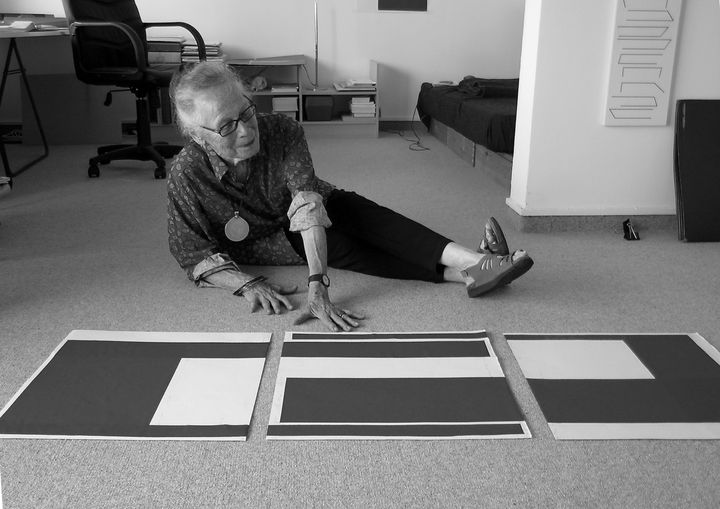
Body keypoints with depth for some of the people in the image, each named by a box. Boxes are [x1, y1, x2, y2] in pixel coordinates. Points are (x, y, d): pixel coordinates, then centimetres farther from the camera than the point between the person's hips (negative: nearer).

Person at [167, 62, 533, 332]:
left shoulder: (282, 132, -27)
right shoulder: (187, 174, -27)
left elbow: (309, 204, -38)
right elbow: (194, 256, -21)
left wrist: (317, 286, -49)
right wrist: (246, 284, -38)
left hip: (313, 219, 2)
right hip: (265, 244, -2)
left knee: (359, 212, -29)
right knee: (343, 247, -27)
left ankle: (473, 261, -38)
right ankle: (462, 274, -37)